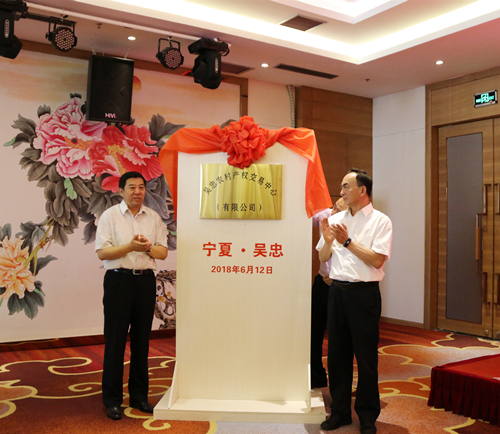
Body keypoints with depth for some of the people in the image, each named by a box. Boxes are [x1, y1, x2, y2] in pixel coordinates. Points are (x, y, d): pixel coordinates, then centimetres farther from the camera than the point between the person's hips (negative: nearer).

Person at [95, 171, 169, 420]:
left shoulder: (154, 218, 10)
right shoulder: (110, 215, -1)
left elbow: (163, 252, 7)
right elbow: (101, 252, -9)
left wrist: (148, 247, -13)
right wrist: (130, 246, -19)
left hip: (146, 280, 4)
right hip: (119, 279, -4)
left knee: (142, 339, 11)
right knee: (115, 340, 1)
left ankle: (139, 395, 23)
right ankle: (112, 400, 12)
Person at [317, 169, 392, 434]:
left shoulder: (380, 221, -4)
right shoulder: (335, 220, 10)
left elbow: (377, 260, -14)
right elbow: (323, 258, 12)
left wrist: (347, 242, -16)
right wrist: (328, 241, -8)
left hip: (364, 293, -5)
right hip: (337, 290, 5)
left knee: (366, 357, 3)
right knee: (337, 354, 11)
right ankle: (340, 411, 26)